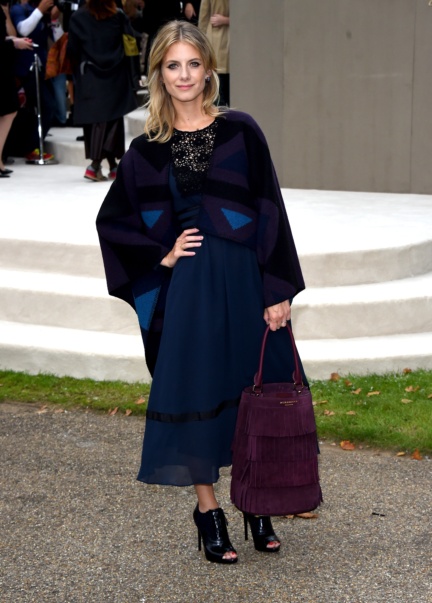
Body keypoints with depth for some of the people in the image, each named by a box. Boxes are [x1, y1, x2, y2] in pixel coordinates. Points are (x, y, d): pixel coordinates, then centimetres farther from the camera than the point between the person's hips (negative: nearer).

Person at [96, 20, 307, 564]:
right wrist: (162, 254, -1)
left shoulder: (240, 131, -1)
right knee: (196, 392, 2)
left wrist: (278, 289, -7)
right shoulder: (147, 149, 4)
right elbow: (111, 219, 13)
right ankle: (208, 511, 15)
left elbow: (270, 210, -3)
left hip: (246, 280, 0)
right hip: (188, 288, 1)